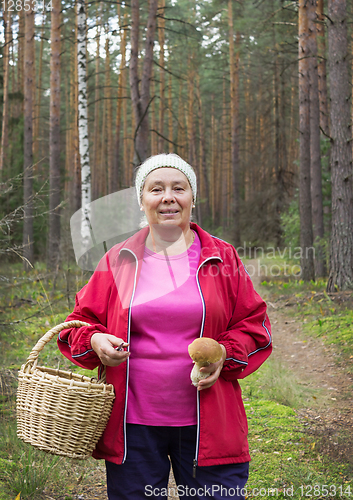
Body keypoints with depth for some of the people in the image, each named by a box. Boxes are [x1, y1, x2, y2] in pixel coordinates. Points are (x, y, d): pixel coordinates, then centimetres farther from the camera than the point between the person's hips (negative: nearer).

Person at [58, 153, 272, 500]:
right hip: (132, 424, 1)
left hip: (207, 426, 0)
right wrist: (95, 341, -9)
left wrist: (224, 353, -10)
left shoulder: (222, 259, 7)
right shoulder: (118, 261, 8)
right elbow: (82, 321, 13)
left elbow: (252, 323, 9)